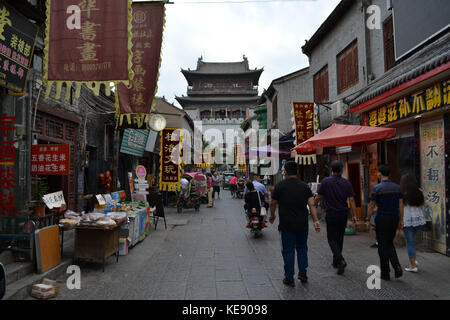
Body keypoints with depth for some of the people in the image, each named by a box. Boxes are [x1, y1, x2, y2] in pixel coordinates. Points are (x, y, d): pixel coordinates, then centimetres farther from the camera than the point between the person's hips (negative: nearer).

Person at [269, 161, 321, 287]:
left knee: (288, 250, 6)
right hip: (302, 224, 3)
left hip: (286, 225, -3)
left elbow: (273, 204, 3)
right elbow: (312, 204, -5)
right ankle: (303, 273, 23)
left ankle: (289, 278, 13)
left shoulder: (279, 186, -5)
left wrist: (272, 216, 19)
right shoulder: (305, 186, 2)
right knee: (302, 248, 21)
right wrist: (316, 220, -6)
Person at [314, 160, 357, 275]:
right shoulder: (347, 183, 1)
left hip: (331, 214, -4)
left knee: (332, 239, 3)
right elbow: (351, 199, -3)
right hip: (343, 214, 4)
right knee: (339, 238, 16)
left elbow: (318, 198, -6)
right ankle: (335, 261, 27)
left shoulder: (326, 181, -9)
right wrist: (354, 215, 0)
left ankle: (340, 260, -16)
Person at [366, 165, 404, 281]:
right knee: (390, 244, 21)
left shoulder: (377, 188, -12)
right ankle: (397, 267, 4)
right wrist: (401, 220, 12)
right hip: (394, 218, 5)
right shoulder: (397, 187, 4)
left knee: (383, 246, 5)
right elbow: (401, 205, 5)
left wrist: (368, 219, 2)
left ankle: (385, 273, 12)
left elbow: (371, 206, -9)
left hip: (382, 219, -5)